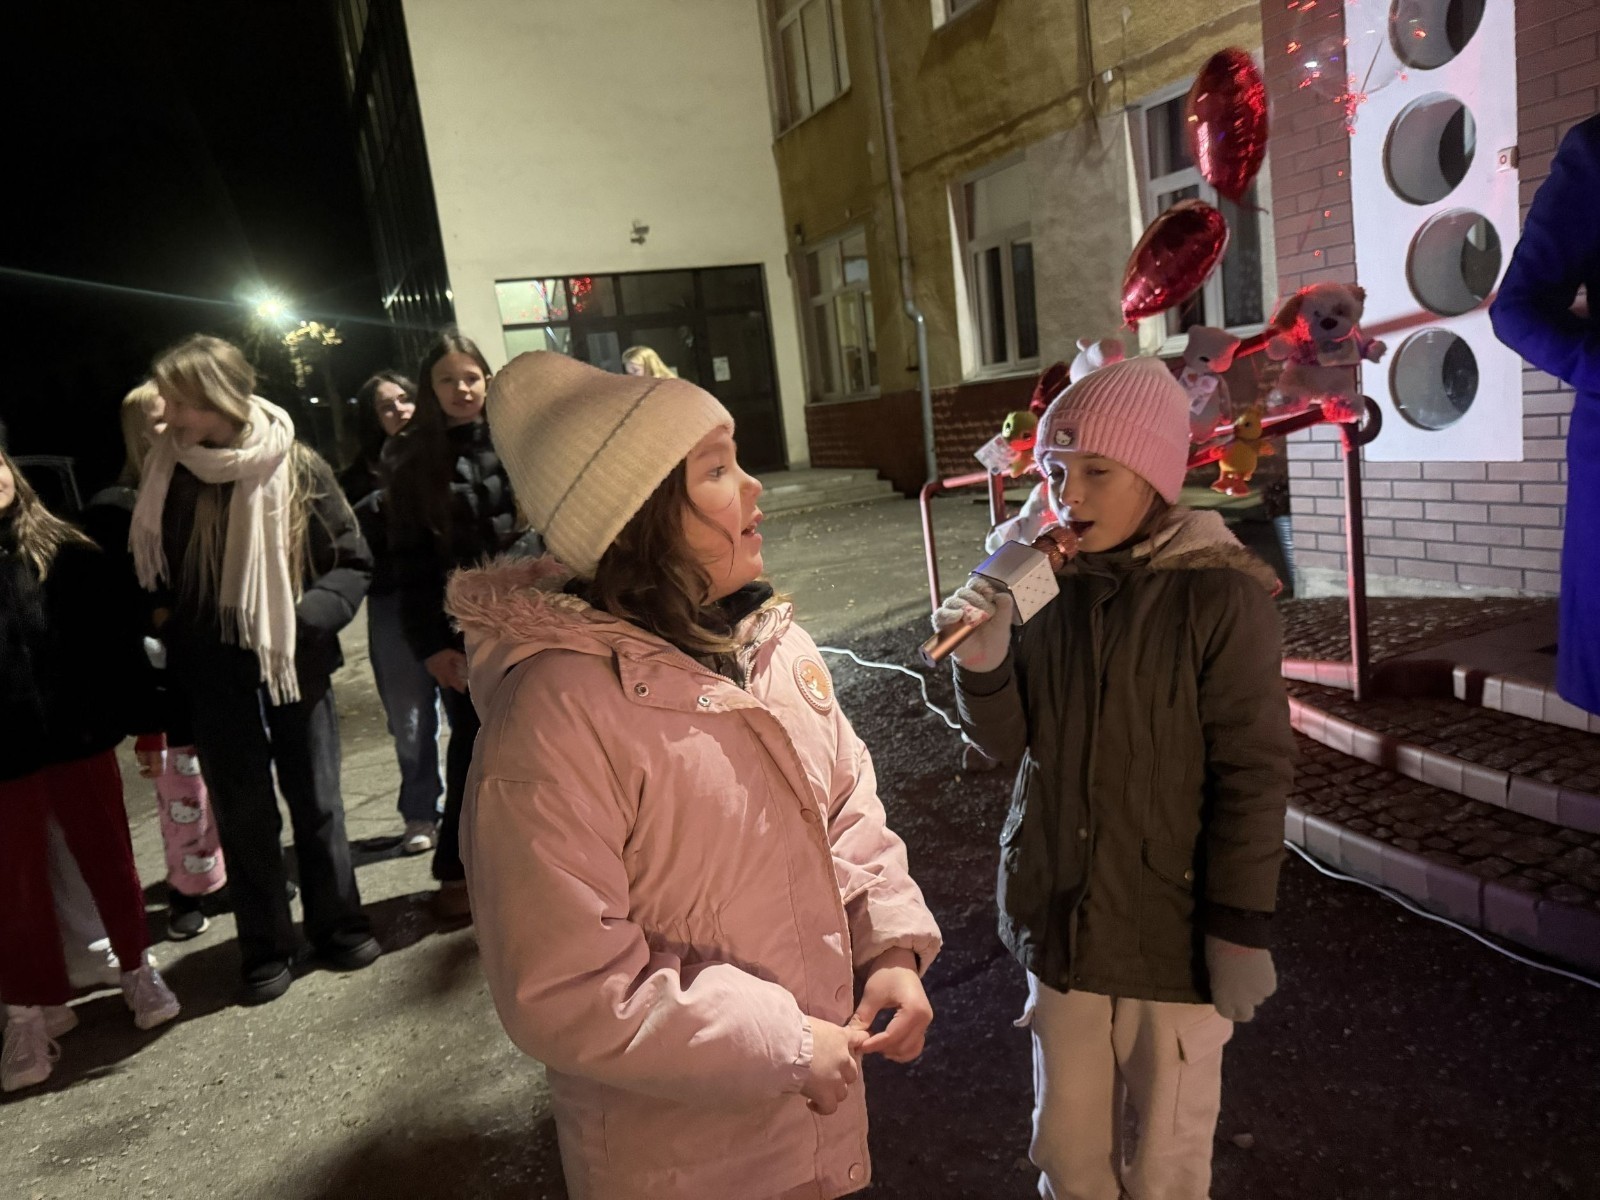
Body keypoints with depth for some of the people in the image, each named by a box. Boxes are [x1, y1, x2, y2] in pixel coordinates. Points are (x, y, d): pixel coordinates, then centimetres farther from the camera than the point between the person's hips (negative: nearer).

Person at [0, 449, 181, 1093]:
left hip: (79, 737, 1)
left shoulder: (66, 551, -2)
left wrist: (144, 719, 0)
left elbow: (116, 636, 0)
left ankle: (138, 968, 33)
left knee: (109, 856, 13)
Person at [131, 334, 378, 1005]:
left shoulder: (298, 468, -8)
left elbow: (354, 563, -5)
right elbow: (152, 574, 8)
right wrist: (173, 646, 0)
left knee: (316, 803, 11)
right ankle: (266, 949, 24)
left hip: (294, 667, -1)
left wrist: (309, 617, -20)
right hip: (215, 677, 2)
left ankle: (338, 925, 28)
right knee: (243, 815, 10)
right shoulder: (166, 474, -2)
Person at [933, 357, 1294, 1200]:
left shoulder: (1220, 594, -15)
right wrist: (983, 663, -18)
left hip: (1174, 922, -4)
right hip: (1060, 909, 4)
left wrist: (1240, 927, -11)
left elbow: (1253, 772, -12)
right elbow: (1010, 742, 0)